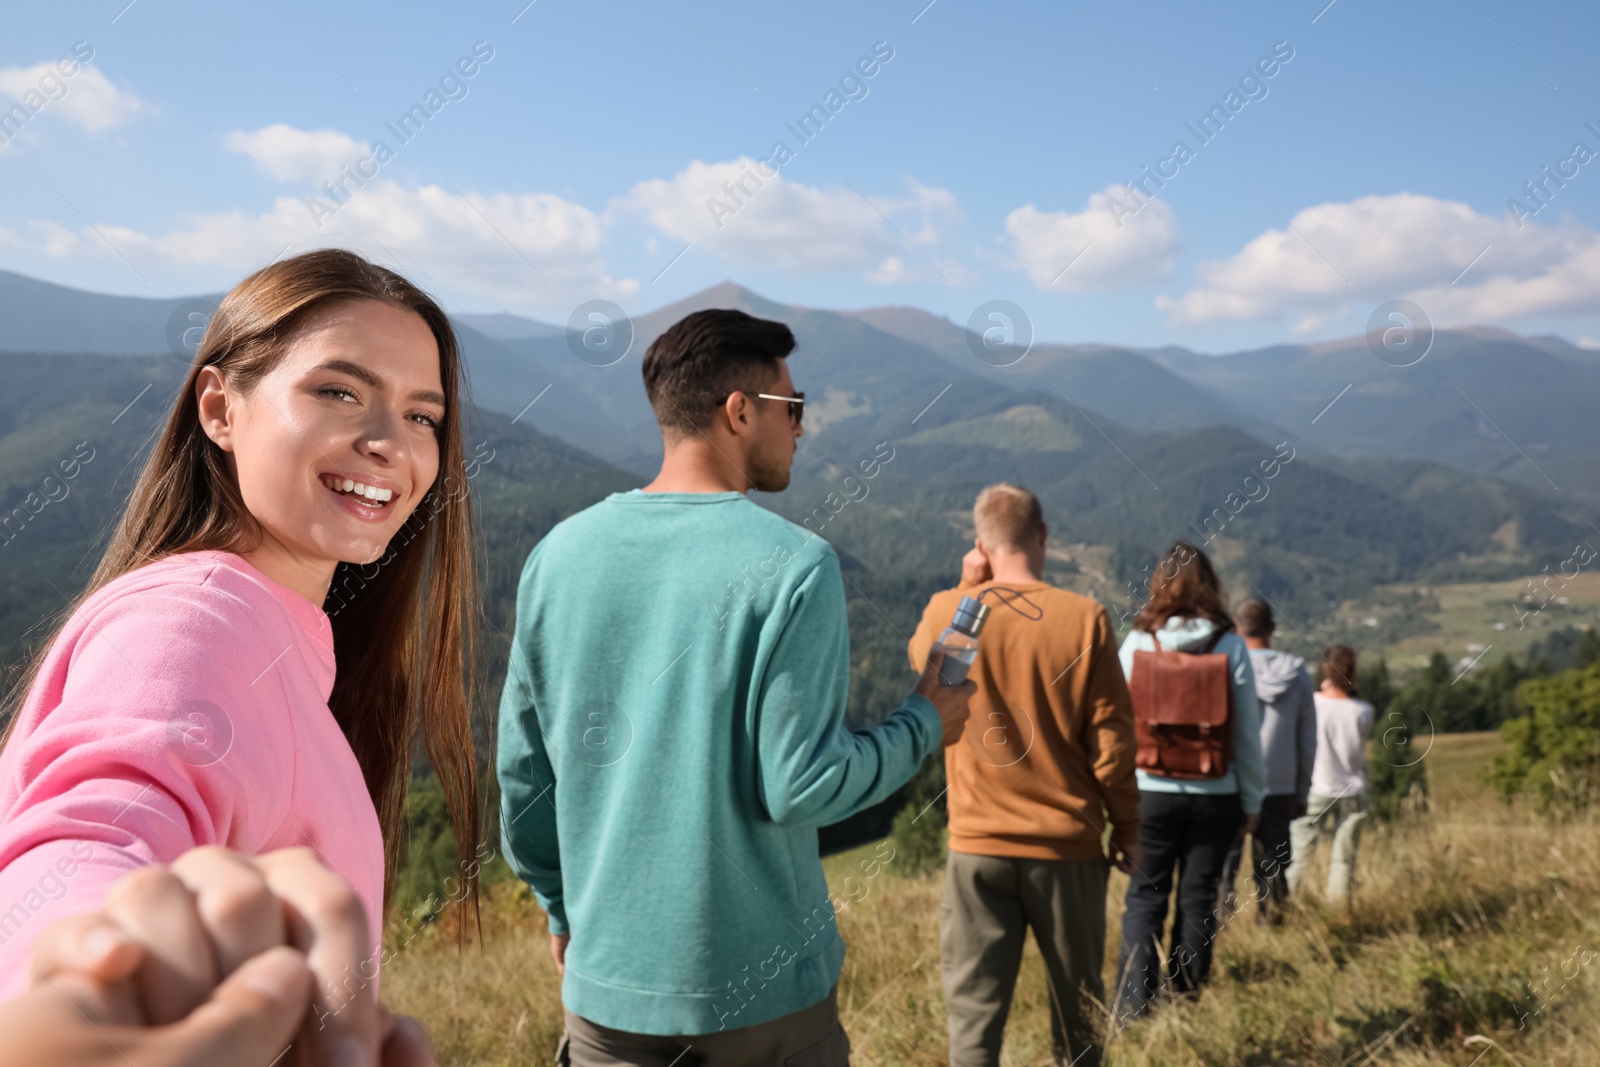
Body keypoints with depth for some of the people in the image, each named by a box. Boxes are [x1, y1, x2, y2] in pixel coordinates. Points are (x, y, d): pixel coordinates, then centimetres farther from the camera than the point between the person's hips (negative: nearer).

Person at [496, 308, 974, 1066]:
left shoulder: (560, 552, -2)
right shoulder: (793, 564, -16)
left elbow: (522, 770, 4)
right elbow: (799, 787, -17)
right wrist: (923, 727, 0)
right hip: (761, 984, -3)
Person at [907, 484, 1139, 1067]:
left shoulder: (945, 612, -5)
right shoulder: (1085, 618, -8)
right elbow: (1112, 737, -5)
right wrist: (1126, 827, 6)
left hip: (977, 846, 0)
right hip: (1068, 845, 0)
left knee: (973, 1010, 6)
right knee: (1076, 1006, 18)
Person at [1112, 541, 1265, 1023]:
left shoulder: (1137, 642, -5)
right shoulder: (1230, 645, -4)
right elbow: (1248, 730, 0)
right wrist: (1252, 798, 9)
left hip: (1150, 790, 0)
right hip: (1214, 794, 0)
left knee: (1145, 897, 7)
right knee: (1198, 898, 10)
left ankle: (1132, 1008, 3)